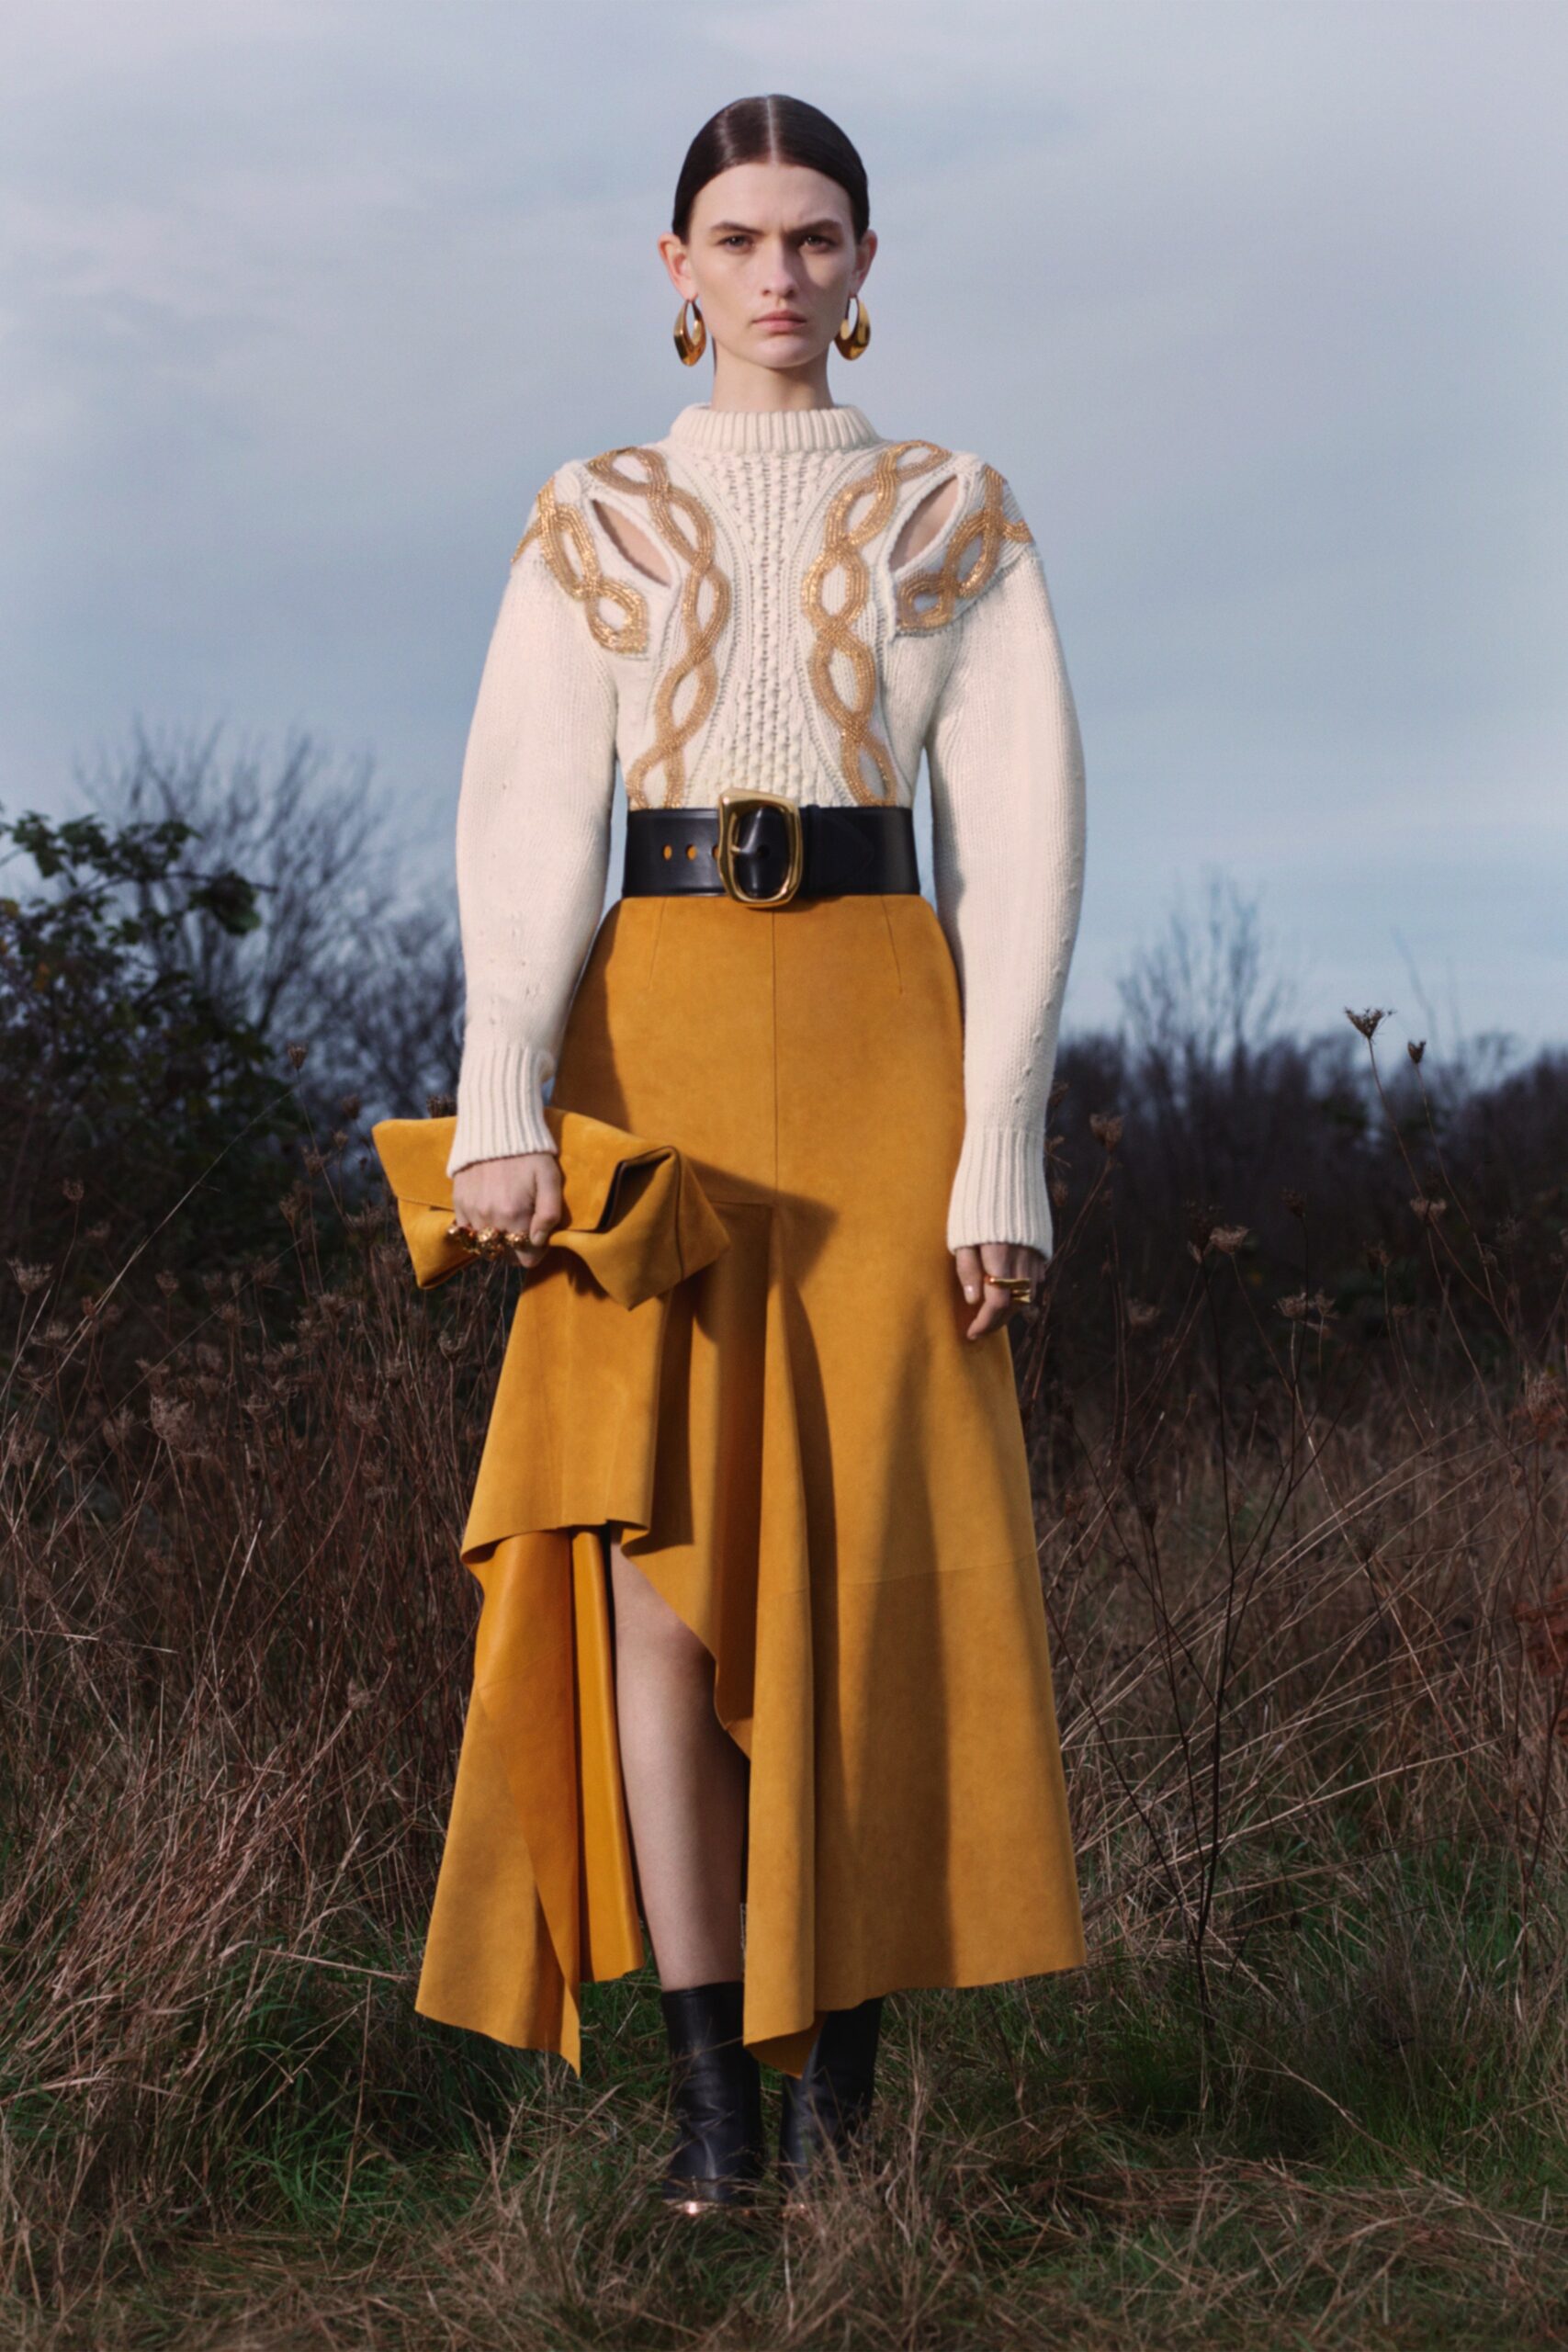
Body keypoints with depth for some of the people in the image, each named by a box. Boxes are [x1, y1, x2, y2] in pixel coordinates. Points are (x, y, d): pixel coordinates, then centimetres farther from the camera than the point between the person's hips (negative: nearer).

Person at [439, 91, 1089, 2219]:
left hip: (880, 1030, 0)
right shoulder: (590, 524, 11)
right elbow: (526, 820, 0)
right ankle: (710, 2083, -2)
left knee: (870, 1544, -3)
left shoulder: (957, 514, 9)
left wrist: (1003, 1143, -7)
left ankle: (844, 2060, 7)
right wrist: (501, 1104, -14)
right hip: (655, 1028, 1)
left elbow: (1020, 839, 3)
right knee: (663, 1532, -6)